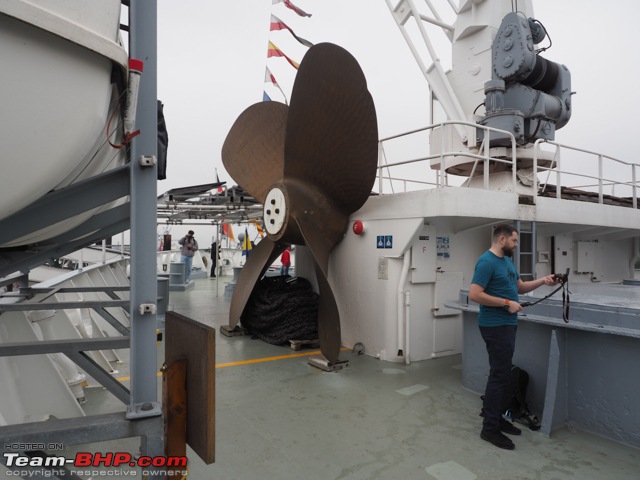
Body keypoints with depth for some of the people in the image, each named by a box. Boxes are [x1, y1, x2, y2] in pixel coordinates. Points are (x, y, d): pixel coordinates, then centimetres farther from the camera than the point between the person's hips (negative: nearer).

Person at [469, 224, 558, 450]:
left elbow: (520, 287, 21)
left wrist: (542, 281, 7)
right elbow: (474, 294, -25)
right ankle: (489, 428, 4)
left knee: (502, 374, 16)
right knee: (499, 375, -5)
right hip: (495, 326, -10)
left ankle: (496, 418, 27)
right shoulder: (487, 262, -19)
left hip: (507, 325, 10)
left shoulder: (507, 260, 13)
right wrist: (507, 303, -21)